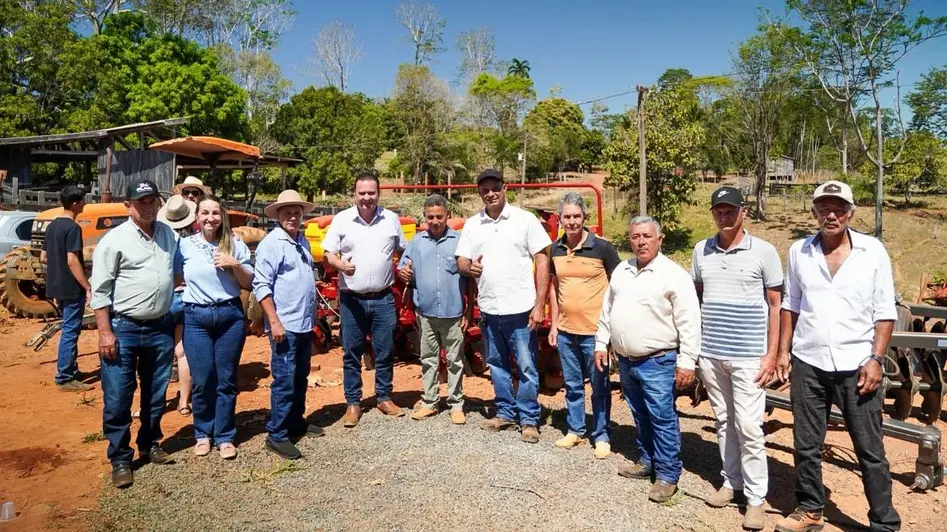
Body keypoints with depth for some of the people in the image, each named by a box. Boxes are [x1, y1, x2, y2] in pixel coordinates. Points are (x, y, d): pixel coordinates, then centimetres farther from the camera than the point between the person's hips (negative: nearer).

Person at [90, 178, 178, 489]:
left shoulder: (170, 235, 7)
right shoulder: (115, 240, -7)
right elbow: (100, 290, -9)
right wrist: (105, 332, -14)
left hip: (160, 328, 5)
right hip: (123, 328, -4)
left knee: (155, 396, 16)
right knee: (117, 400, 2)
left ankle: (149, 446, 33)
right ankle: (120, 459, 16)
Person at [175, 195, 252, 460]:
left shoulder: (235, 245, 3)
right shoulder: (184, 245, 1)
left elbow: (249, 283, 3)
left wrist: (235, 265, -12)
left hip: (230, 315, 1)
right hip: (196, 317, 0)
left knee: (227, 379, 6)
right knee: (202, 380, 4)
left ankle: (225, 436, 18)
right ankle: (202, 433, 24)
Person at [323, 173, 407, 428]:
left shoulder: (391, 219, 3)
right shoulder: (341, 219, -1)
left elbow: (404, 251, 15)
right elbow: (328, 254, -1)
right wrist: (340, 265, -21)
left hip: (383, 299, 1)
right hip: (351, 299, -1)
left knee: (384, 352, 9)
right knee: (351, 353, 7)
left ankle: (384, 398, 25)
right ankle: (353, 403, 18)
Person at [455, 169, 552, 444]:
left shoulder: (525, 219, -5)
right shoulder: (472, 224, 7)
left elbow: (542, 261, -6)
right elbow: (461, 260, 11)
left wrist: (539, 305, -11)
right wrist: (469, 267, -15)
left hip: (520, 308, -4)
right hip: (488, 309, 4)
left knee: (526, 367, 2)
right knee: (497, 365, 15)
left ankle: (529, 420, 15)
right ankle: (505, 413, 30)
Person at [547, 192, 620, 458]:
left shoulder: (602, 247, -10)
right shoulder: (555, 250, 4)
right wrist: (554, 324, 11)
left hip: (595, 331, -4)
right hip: (565, 331, 5)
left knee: (600, 387, 7)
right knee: (572, 385, 17)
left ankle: (602, 437, 20)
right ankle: (575, 430, 31)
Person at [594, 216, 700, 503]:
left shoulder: (675, 275, -12)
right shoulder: (621, 270, 9)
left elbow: (689, 323, -14)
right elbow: (607, 310, 16)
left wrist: (686, 362, -16)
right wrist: (601, 344, 13)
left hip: (657, 362, -6)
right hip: (626, 361, 7)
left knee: (662, 419, -1)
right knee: (641, 416, 19)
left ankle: (667, 475, 11)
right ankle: (647, 462, 34)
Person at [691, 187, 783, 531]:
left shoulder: (764, 252, -5)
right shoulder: (701, 251, 5)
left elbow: (775, 305, -1)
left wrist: (771, 354, -6)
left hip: (748, 356, -4)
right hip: (709, 354, 4)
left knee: (748, 427, -2)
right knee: (724, 422, 14)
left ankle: (755, 498, 10)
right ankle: (731, 482, 28)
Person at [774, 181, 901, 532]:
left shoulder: (873, 251, -3)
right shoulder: (799, 251, 3)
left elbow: (885, 312, -2)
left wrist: (876, 359, -9)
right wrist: (783, 351, 5)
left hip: (856, 365, -2)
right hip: (808, 364, 2)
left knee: (870, 450, 7)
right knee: (806, 445, 12)